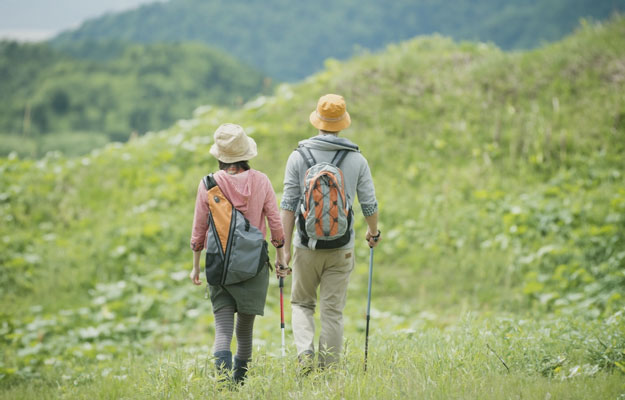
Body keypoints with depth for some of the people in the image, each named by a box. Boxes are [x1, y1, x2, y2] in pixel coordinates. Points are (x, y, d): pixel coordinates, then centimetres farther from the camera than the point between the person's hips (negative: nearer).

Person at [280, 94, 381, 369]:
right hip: (341, 249, 0)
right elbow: (369, 205, 3)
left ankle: (305, 352, -8)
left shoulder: (298, 156, -3)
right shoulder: (356, 160, -1)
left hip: (306, 246, 0)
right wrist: (373, 233, 23)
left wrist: (285, 248, -1)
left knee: (301, 303, 16)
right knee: (333, 311, 6)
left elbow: (288, 205, -4)